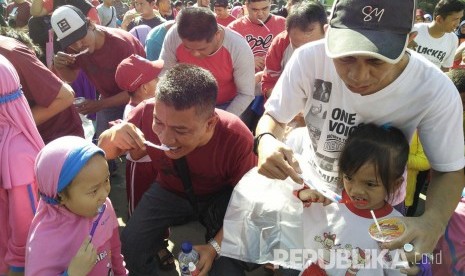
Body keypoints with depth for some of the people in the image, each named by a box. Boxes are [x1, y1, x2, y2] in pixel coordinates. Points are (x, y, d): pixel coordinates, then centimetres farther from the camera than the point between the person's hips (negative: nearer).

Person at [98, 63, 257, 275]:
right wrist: (113, 137, -34)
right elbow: (104, 152, -10)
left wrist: (216, 245, -24)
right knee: (131, 246, -18)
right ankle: (159, 247, 15)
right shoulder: (147, 114, -29)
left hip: (221, 196, -1)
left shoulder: (237, 139, -33)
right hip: (170, 192, 2)